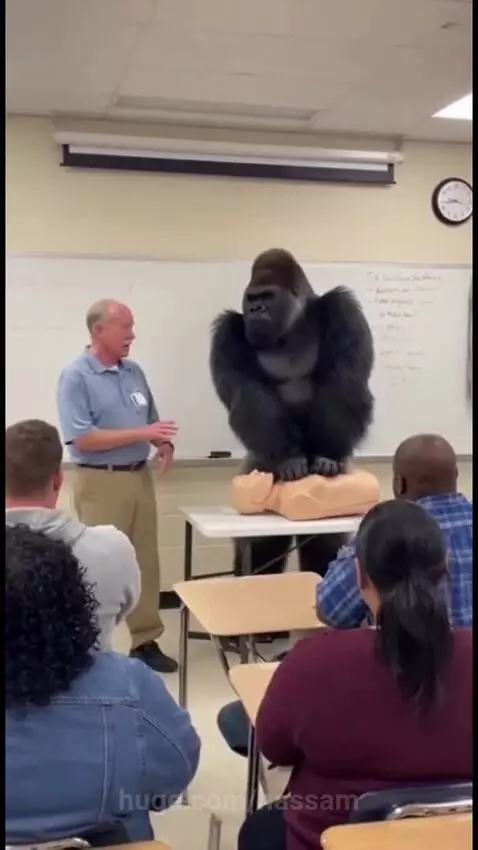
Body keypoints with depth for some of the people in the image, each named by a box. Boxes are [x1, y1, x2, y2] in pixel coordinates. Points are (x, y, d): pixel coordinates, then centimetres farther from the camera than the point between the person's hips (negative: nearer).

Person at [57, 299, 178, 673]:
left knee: (146, 562, 10)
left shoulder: (134, 372, 10)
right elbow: (81, 439, -19)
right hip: (100, 482, -6)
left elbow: (150, 420, 18)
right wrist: (141, 434, -20)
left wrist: (164, 443, -5)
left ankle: (146, 640, 21)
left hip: (140, 476, 7)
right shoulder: (75, 376, -10)